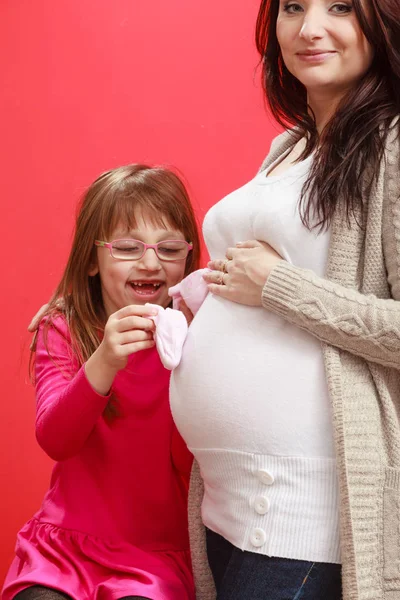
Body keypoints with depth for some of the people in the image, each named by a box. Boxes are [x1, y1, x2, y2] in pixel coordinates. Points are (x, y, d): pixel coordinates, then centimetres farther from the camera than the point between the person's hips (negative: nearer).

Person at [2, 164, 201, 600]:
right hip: (67, 539, 1)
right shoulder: (63, 328, 0)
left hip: (159, 550, -1)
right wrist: (104, 363, -33)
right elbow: (54, 440, -16)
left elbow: (193, 467, -10)